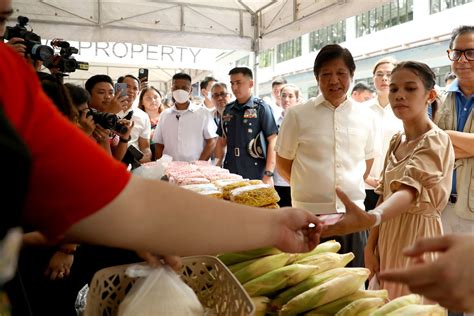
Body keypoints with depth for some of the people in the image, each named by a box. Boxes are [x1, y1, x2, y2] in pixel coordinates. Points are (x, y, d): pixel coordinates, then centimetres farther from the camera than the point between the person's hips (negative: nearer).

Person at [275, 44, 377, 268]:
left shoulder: (365, 117, 6)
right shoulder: (297, 115, -3)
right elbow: (283, 165, 5)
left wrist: (350, 187, 12)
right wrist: (309, 187, 6)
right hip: (310, 215, -2)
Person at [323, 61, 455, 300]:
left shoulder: (435, 142, -15)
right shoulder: (396, 141, 8)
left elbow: (410, 190, -33)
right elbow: (384, 195, 9)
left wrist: (370, 218, -53)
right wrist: (371, 246, 1)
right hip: (388, 240, 7)